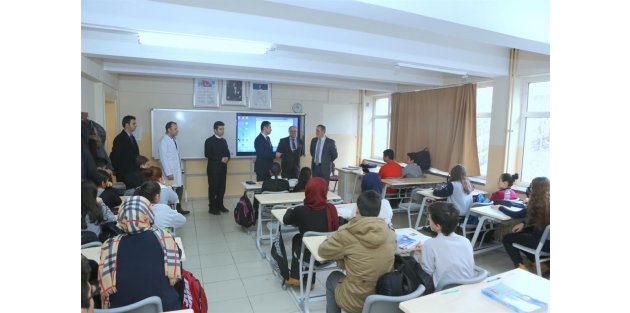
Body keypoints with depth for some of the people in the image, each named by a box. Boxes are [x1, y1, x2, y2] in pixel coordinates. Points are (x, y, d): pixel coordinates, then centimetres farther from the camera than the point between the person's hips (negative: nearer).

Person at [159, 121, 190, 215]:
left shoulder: (173, 140, 9)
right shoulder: (164, 141, -13)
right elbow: (163, 158, -17)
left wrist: (180, 168, 9)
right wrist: (168, 173, -19)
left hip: (177, 170, 8)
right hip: (171, 172, -8)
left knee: (180, 188, 14)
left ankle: (178, 208, 26)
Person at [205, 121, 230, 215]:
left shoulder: (224, 141, 14)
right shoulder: (209, 140, -6)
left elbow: (227, 152, 16)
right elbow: (207, 154, -14)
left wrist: (227, 158, -7)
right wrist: (220, 159, -19)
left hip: (223, 168, 6)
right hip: (213, 169, -6)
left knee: (222, 188, 9)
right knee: (213, 188, 0)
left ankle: (220, 205, 21)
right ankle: (212, 208, 8)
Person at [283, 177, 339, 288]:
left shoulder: (300, 210, -19)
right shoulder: (331, 209, -14)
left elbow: (286, 221, 3)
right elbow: (335, 228, 3)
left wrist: (290, 211, 23)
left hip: (310, 256, -2)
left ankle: (295, 277, 36)